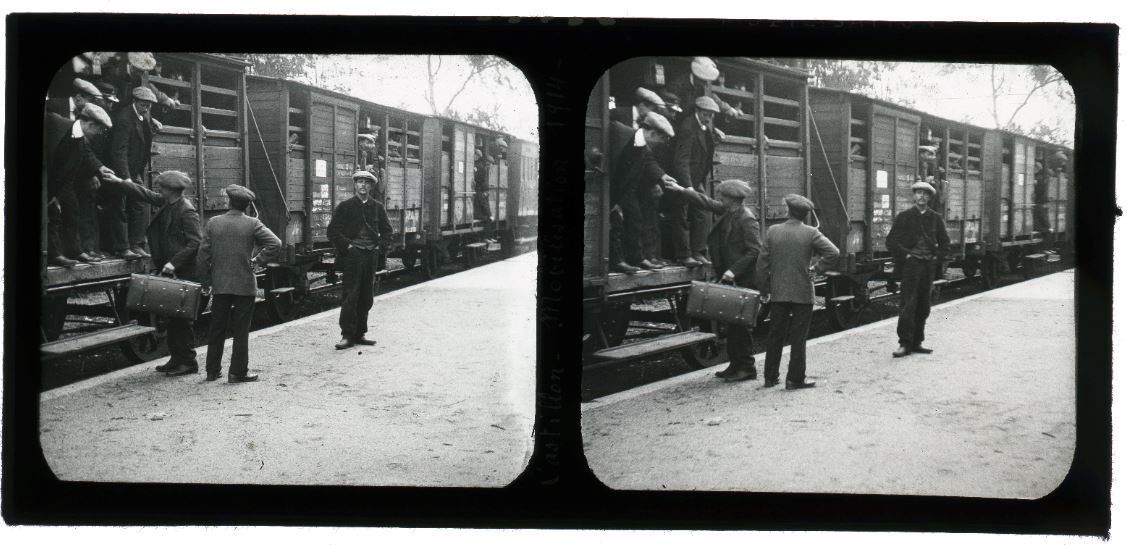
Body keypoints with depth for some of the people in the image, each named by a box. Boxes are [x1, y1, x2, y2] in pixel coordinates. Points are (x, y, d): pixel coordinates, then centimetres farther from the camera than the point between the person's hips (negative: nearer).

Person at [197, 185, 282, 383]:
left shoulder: (213, 223, 0)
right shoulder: (252, 224, -6)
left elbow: (203, 255, 1)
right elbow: (275, 243, -16)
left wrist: (205, 282, 9)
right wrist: (258, 260, -5)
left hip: (219, 285, 2)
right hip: (245, 285, -2)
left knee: (216, 329, 13)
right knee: (241, 331, 4)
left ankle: (212, 370, 18)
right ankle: (237, 372, 5)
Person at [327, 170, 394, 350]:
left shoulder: (377, 207, 11)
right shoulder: (345, 207, 1)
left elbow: (387, 230, 20)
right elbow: (333, 230, -1)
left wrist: (378, 244, 7)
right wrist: (347, 245, -8)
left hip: (370, 255, 4)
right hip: (352, 255, -4)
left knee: (366, 298, 7)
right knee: (350, 297, -9)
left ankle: (359, 334, 15)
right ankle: (347, 336, -8)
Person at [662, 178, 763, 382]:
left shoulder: (747, 220, -17)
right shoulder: (727, 212, 8)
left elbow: (754, 251, -20)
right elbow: (706, 203, 20)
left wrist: (734, 270, -24)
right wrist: (682, 190, 16)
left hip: (744, 279, -9)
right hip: (730, 276, 9)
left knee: (739, 323, -4)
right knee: (732, 322, 13)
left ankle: (746, 367, 4)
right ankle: (736, 365, 20)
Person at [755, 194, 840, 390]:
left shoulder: (773, 231, -2)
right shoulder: (811, 233, -8)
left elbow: (762, 263, 0)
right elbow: (833, 252, -16)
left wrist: (763, 289, 9)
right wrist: (816, 268, -4)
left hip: (778, 293, 2)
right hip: (803, 293, -2)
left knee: (775, 336, 13)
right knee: (798, 337, 4)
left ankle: (770, 377, 18)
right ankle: (795, 379, 4)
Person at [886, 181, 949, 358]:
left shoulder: (935, 218, 10)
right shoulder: (904, 217, 0)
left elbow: (945, 241, 20)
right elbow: (890, 241, -2)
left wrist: (937, 257, 7)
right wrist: (904, 256, -8)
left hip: (928, 265, 4)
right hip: (910, 264, -4)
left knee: (924, 306, 7)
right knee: (908, 304, -10)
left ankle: (916, 342, 14)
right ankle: (905, 344, -9)